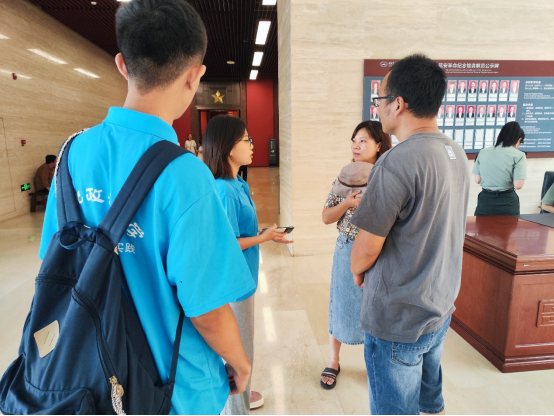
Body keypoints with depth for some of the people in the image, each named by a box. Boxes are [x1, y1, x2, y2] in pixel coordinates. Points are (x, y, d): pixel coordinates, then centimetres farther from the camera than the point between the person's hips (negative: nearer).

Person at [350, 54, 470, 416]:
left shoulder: (397, 163, -26)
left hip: (398, 319, -8)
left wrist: (358, 271, 1)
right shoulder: (456, 154, 2)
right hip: (441, 307, 8)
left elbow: (366, 251, -21)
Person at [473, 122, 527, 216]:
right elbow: (518, 185, -13)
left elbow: (477, 180, 5)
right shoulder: (518, 155, -8)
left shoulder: (483, 152, 2)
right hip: (507, 202, -3)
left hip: (485, 200, 3)